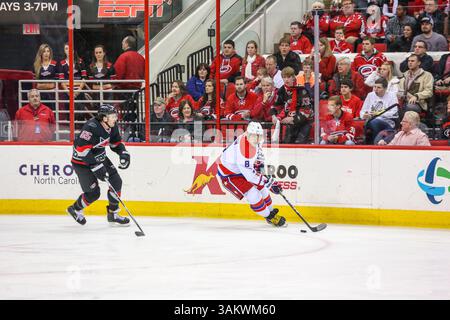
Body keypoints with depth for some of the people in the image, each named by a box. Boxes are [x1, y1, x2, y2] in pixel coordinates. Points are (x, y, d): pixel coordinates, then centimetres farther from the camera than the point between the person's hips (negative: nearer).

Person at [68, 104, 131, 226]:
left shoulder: (112, 127, -5)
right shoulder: (91, 127, -32)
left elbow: (116, 143, 13)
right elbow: (82, 149, -34)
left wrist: (124, 153, -6)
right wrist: (95, 166, -34)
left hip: (99, 157, 8)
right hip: (82, 161, -8)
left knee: (116, 182, 0)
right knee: (93, 193, -6)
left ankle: (113, 214, 15)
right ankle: (75, 210, 24)